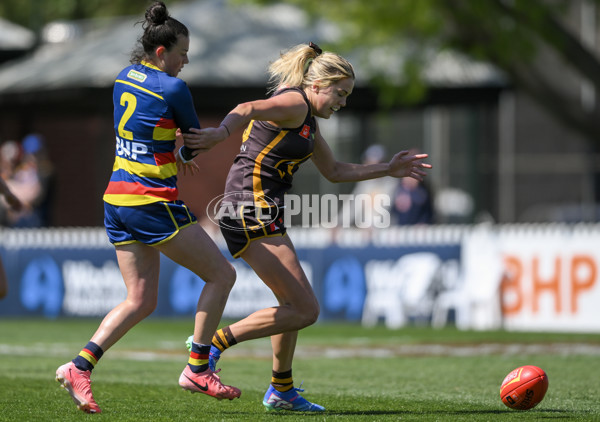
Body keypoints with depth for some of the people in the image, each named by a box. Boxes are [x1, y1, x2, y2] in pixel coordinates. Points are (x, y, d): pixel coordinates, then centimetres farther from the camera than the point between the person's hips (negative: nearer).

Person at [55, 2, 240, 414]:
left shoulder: (124, 78, 11)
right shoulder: (173, 88, -12)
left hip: (118, 199, 8)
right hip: (153, 204, -8)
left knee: (141, 300, 12)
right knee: (222, 274, 4)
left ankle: (80, 367, -2)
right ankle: (197, 369, 4)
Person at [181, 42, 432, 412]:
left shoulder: (308, 121, 20)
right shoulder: (294, 103, -10)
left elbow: (335, 171, 31)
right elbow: (247, 110, -30)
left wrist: (389, 169, 28)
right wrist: (222, 132, -51)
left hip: (261, 214, 11)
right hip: (252, 211, -11)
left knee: (295, 304, 23)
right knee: (305, 310, -11)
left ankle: (281, 391, 31)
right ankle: (213, 343, -9)